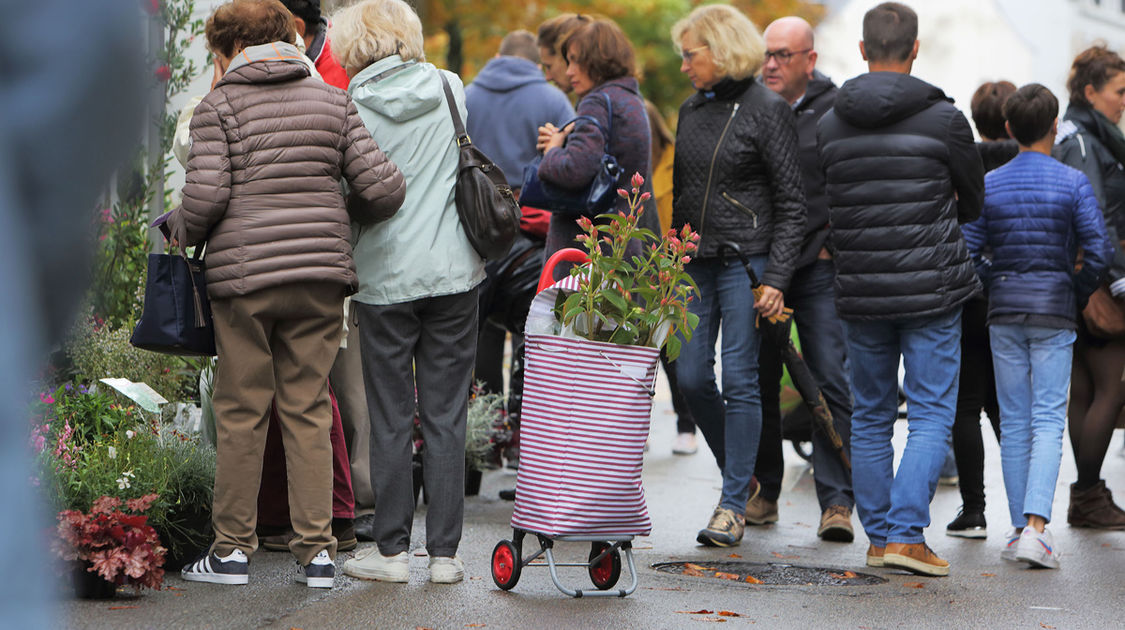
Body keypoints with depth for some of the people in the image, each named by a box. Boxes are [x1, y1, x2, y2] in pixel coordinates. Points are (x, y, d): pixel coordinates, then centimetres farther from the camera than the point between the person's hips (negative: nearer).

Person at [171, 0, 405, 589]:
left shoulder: (218, 106, 0)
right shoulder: (332, 102, 9)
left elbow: (205, 197, -11)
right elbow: (382, 188, 1)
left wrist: (179, 232, 9)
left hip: (243, 275, -3)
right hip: (321, 274, 3)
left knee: (240, 413, 5)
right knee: (308, 410, 8)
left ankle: (232, 549, 10)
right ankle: (317, 550, 6)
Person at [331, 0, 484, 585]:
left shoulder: (352, 109, -7)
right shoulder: (452, 89, 3)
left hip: (385, 277, -2)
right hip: (454, 273, 3)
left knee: (390, 420, 6)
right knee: (445, 418, 6)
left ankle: (391, 549, 11)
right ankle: (444, 552, 8)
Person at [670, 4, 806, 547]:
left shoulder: (767, 110, -7)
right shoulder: (691, 110, 13)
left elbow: (792, 202, -8)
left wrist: (776, 278, -15)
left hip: (746, 258, -6)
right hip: (695, 261, 6)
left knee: (740, 379, -5)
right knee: (691, 375, 3)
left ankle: (733, 504, 1)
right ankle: (739, 473, 25)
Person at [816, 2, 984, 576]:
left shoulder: (828, 126, 1)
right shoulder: (943, 119, -8)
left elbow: (827, 208, 10)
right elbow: (973, 203, 6)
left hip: (859, 292, 3)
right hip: (931, 291, -3)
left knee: (870, 417, 14)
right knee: (931, 416, 2)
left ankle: (878, 537, 17)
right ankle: (906, 535, -9)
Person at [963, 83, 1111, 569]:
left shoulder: (988, 184, 1)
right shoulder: (1073, 183, -5)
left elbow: (966, 252, -2)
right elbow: (1098, 251, -9)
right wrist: (1079, 294, 8)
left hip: (1004, 314, 2)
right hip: (1054, 314, -2)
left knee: (1013, 423, 9)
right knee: (1048, 421, -3)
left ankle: (1019, 528, 11)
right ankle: (1035, 528, -18)